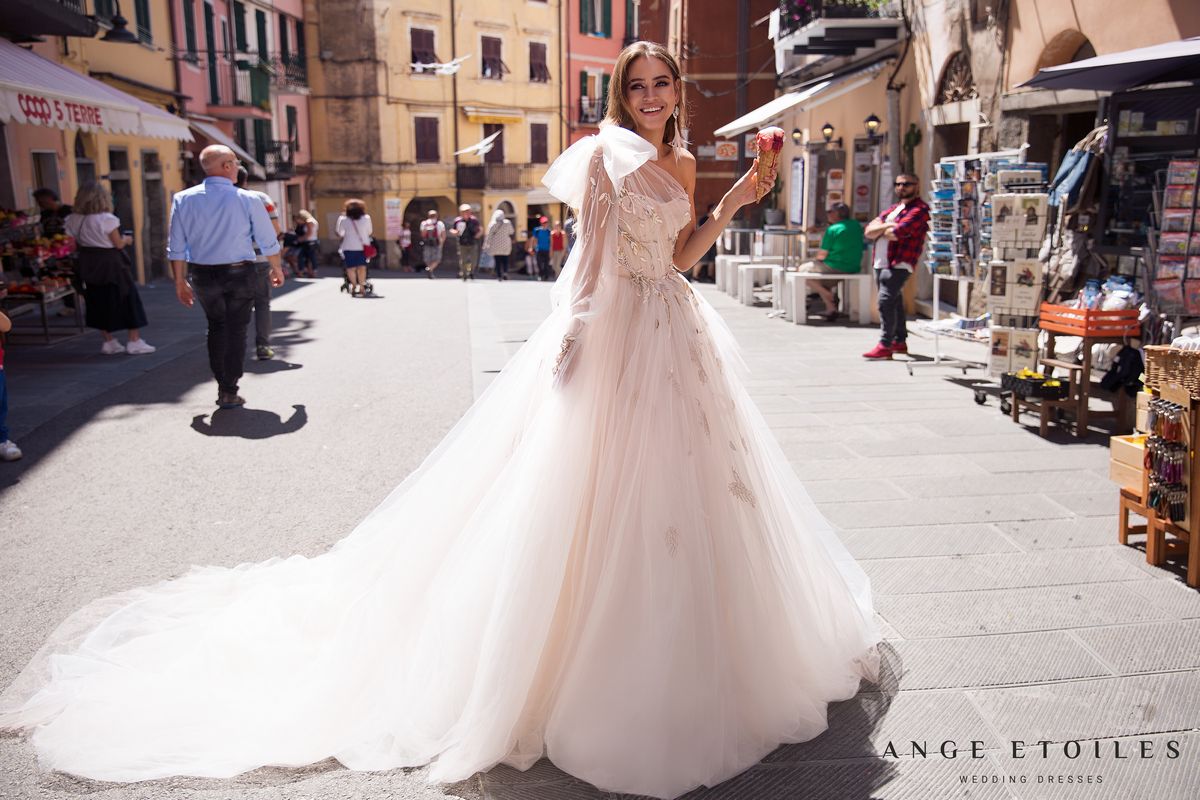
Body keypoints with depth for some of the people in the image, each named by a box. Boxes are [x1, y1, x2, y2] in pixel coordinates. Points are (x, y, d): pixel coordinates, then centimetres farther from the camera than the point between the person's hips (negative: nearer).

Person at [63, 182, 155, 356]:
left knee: (97, 302, 14)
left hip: (87, 264, 6)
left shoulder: (73, 221, 0)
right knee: (126, 299, 5)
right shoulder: (107, 219, -16)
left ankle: (109, 342, 18)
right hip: (110, 263, -6)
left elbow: (74, 246, 2)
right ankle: (134, 341, 5)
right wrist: (127, 239, 7)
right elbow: (118, 244, -13)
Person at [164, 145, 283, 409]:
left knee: (216, 326, 19)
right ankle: (229, 392, 10)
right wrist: (276, 269, 17)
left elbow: (176, 247, 1)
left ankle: (223, 385, 19)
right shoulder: (247, 200, -7)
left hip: (202, 275, 3)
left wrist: (180, 281, 11)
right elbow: (268, 242, 0)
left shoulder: (184, 199, -1)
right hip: (239, 274, -3)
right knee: (236, 330, 7)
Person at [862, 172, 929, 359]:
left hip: (898, 264, -9)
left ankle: (885, 346, -18)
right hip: (881, 263, 9)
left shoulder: (919, 210, -8)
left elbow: (895, 234, -19)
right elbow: (869, 231, 7)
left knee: (885, 301, -18)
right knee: (894, 302, 15)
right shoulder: (894, 207, 20)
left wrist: (879, 230, 1)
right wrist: (888, 226, -10)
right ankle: (900, 341, 26)